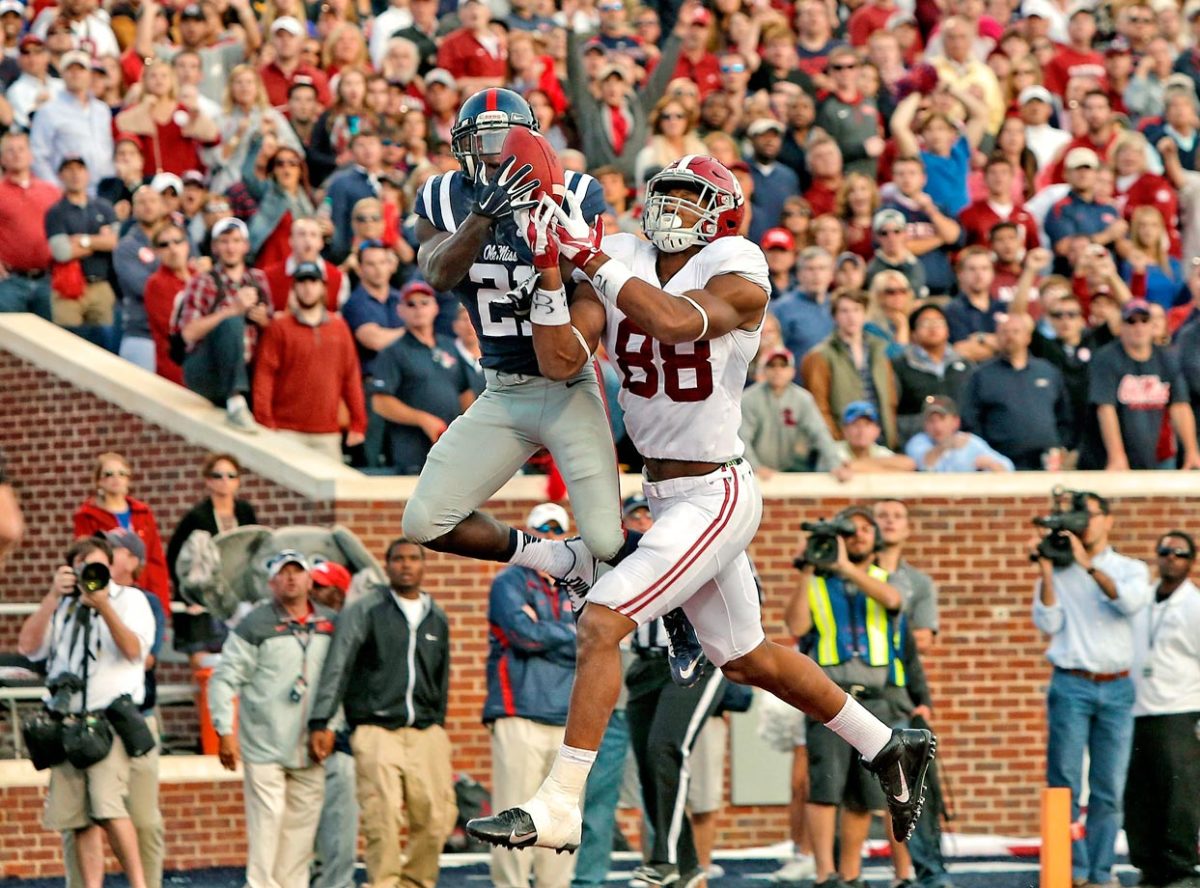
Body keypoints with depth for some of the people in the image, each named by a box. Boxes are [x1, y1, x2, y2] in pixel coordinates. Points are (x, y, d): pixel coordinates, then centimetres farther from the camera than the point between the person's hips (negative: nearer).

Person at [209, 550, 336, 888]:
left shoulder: (331, 625, 10)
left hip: (311, 750, 4)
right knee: (267, 822, -9)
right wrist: (226, 732, -9)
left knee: (302, 826, 5)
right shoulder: (255, 625, -2)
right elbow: (224, 679, -3)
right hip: (265, 746, -4)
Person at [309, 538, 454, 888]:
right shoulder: (364, 610, 2)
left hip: (425, 731, 4)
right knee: (383, 821, -13)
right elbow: (337, 668, -4)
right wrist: (320, 724, -12)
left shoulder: (437, 618, 16)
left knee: (436, 819, -3)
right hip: (377, 730, -4)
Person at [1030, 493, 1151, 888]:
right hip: (1072, 686, -1)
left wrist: (1088, 564, -17)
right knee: (1064, 783, -8)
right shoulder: (1058, 572, 10)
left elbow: (1130, 602, -12)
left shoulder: (1130, 569, 10)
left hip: (1117, 688, 1)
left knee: (1109, 789, 1)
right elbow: (1047, 622, -2)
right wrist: (1047, 571, -10)